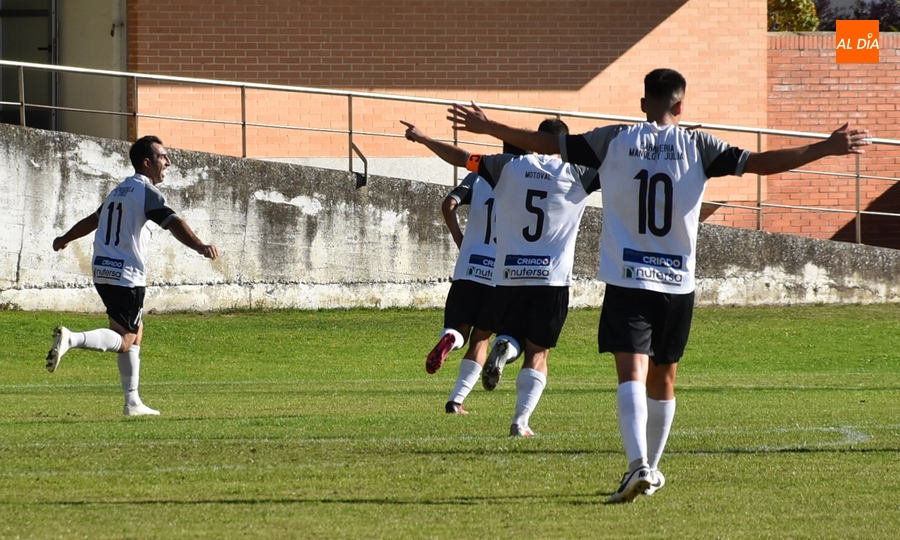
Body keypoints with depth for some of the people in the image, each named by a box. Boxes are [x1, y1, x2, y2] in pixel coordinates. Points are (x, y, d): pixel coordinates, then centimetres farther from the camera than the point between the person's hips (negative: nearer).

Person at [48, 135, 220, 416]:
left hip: (104, 273, 9)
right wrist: (200, 246, -40)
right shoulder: (147, 192, -8)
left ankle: (133, 402, 16)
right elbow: (173, 222, -26)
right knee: (124, 341, -9)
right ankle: (70, 339, -29)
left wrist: (64, 240, 50)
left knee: (135, 332, 17)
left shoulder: (120, 190, 18)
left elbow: (93, 220, 33)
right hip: (127, 277, -9)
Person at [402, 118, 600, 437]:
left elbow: (461, 158, 12)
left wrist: (423, 139, 25)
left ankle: (503, 349, -17)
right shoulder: (575, 173, -2)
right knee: (538, 352, 9)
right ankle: (521, 420, -2)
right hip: (553, 278, -1)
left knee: (510, 336, 20)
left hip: (508, 276, 1)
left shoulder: (510, 166, 4)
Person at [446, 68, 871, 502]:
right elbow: (760, 163, -2)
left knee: (632, 372, -11)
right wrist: (827, 149, 4)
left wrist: (485, 126, 10)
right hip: (677, 283, 2)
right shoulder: (697, 146, 0)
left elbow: (547, 144, 1)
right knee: (662, 376, 17)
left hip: (627, 280, -2)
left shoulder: (615, 141, 0)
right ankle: (651, 469, 29)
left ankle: (639, 464, -31)